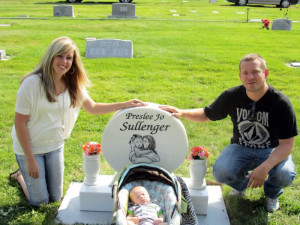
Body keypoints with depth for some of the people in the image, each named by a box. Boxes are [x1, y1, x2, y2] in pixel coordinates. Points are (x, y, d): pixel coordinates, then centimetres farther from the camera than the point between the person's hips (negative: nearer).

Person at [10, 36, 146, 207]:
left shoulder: (74, 84, -5)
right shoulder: (32, 83, -24)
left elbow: (92, 108, 5)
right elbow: (20, 123, -20)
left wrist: (126, 104, -6)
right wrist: (30, 159, -17)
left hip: (55, 146, 5)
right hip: (29, 147, -5)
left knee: (55, 198, 16)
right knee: (39, 201, 4)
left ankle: (26, 173, 40)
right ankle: (20, 176, 33)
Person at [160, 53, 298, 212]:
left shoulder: (280, 103, -20)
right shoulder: (232, 96, -11)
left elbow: (287, 144, -20)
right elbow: (206, 115, 4)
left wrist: (265, 167, -36)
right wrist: (182, 113, -16)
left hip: (272, 150, -1)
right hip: (241, 148, 2)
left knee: (285, 175, -33)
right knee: (221, 172, -28)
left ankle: (272, 193, 7)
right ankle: (241, 183, 12)